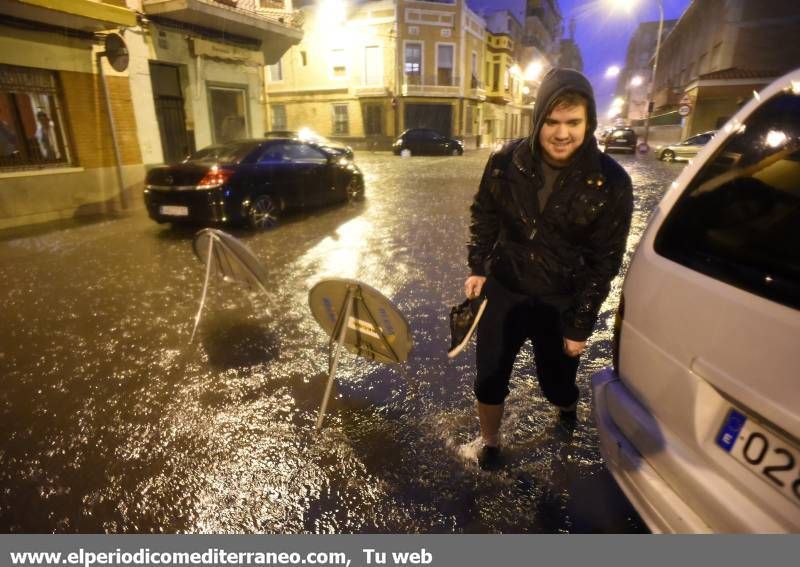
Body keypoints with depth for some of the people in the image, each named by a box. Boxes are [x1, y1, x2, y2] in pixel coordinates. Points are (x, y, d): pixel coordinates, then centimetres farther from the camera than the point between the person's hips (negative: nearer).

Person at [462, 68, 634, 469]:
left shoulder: (611, 183, -14)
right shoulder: (506, 162, -10)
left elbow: (605, 261, -9)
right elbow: (484, 216, 6)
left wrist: (580, 325, -8)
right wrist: (477, 267, 0)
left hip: (562, 303, -1)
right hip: (503, 290, 2)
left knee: (557, 384, 15)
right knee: (489, 377, 10)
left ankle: (568, 410, 55)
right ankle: (489, 442, 39)